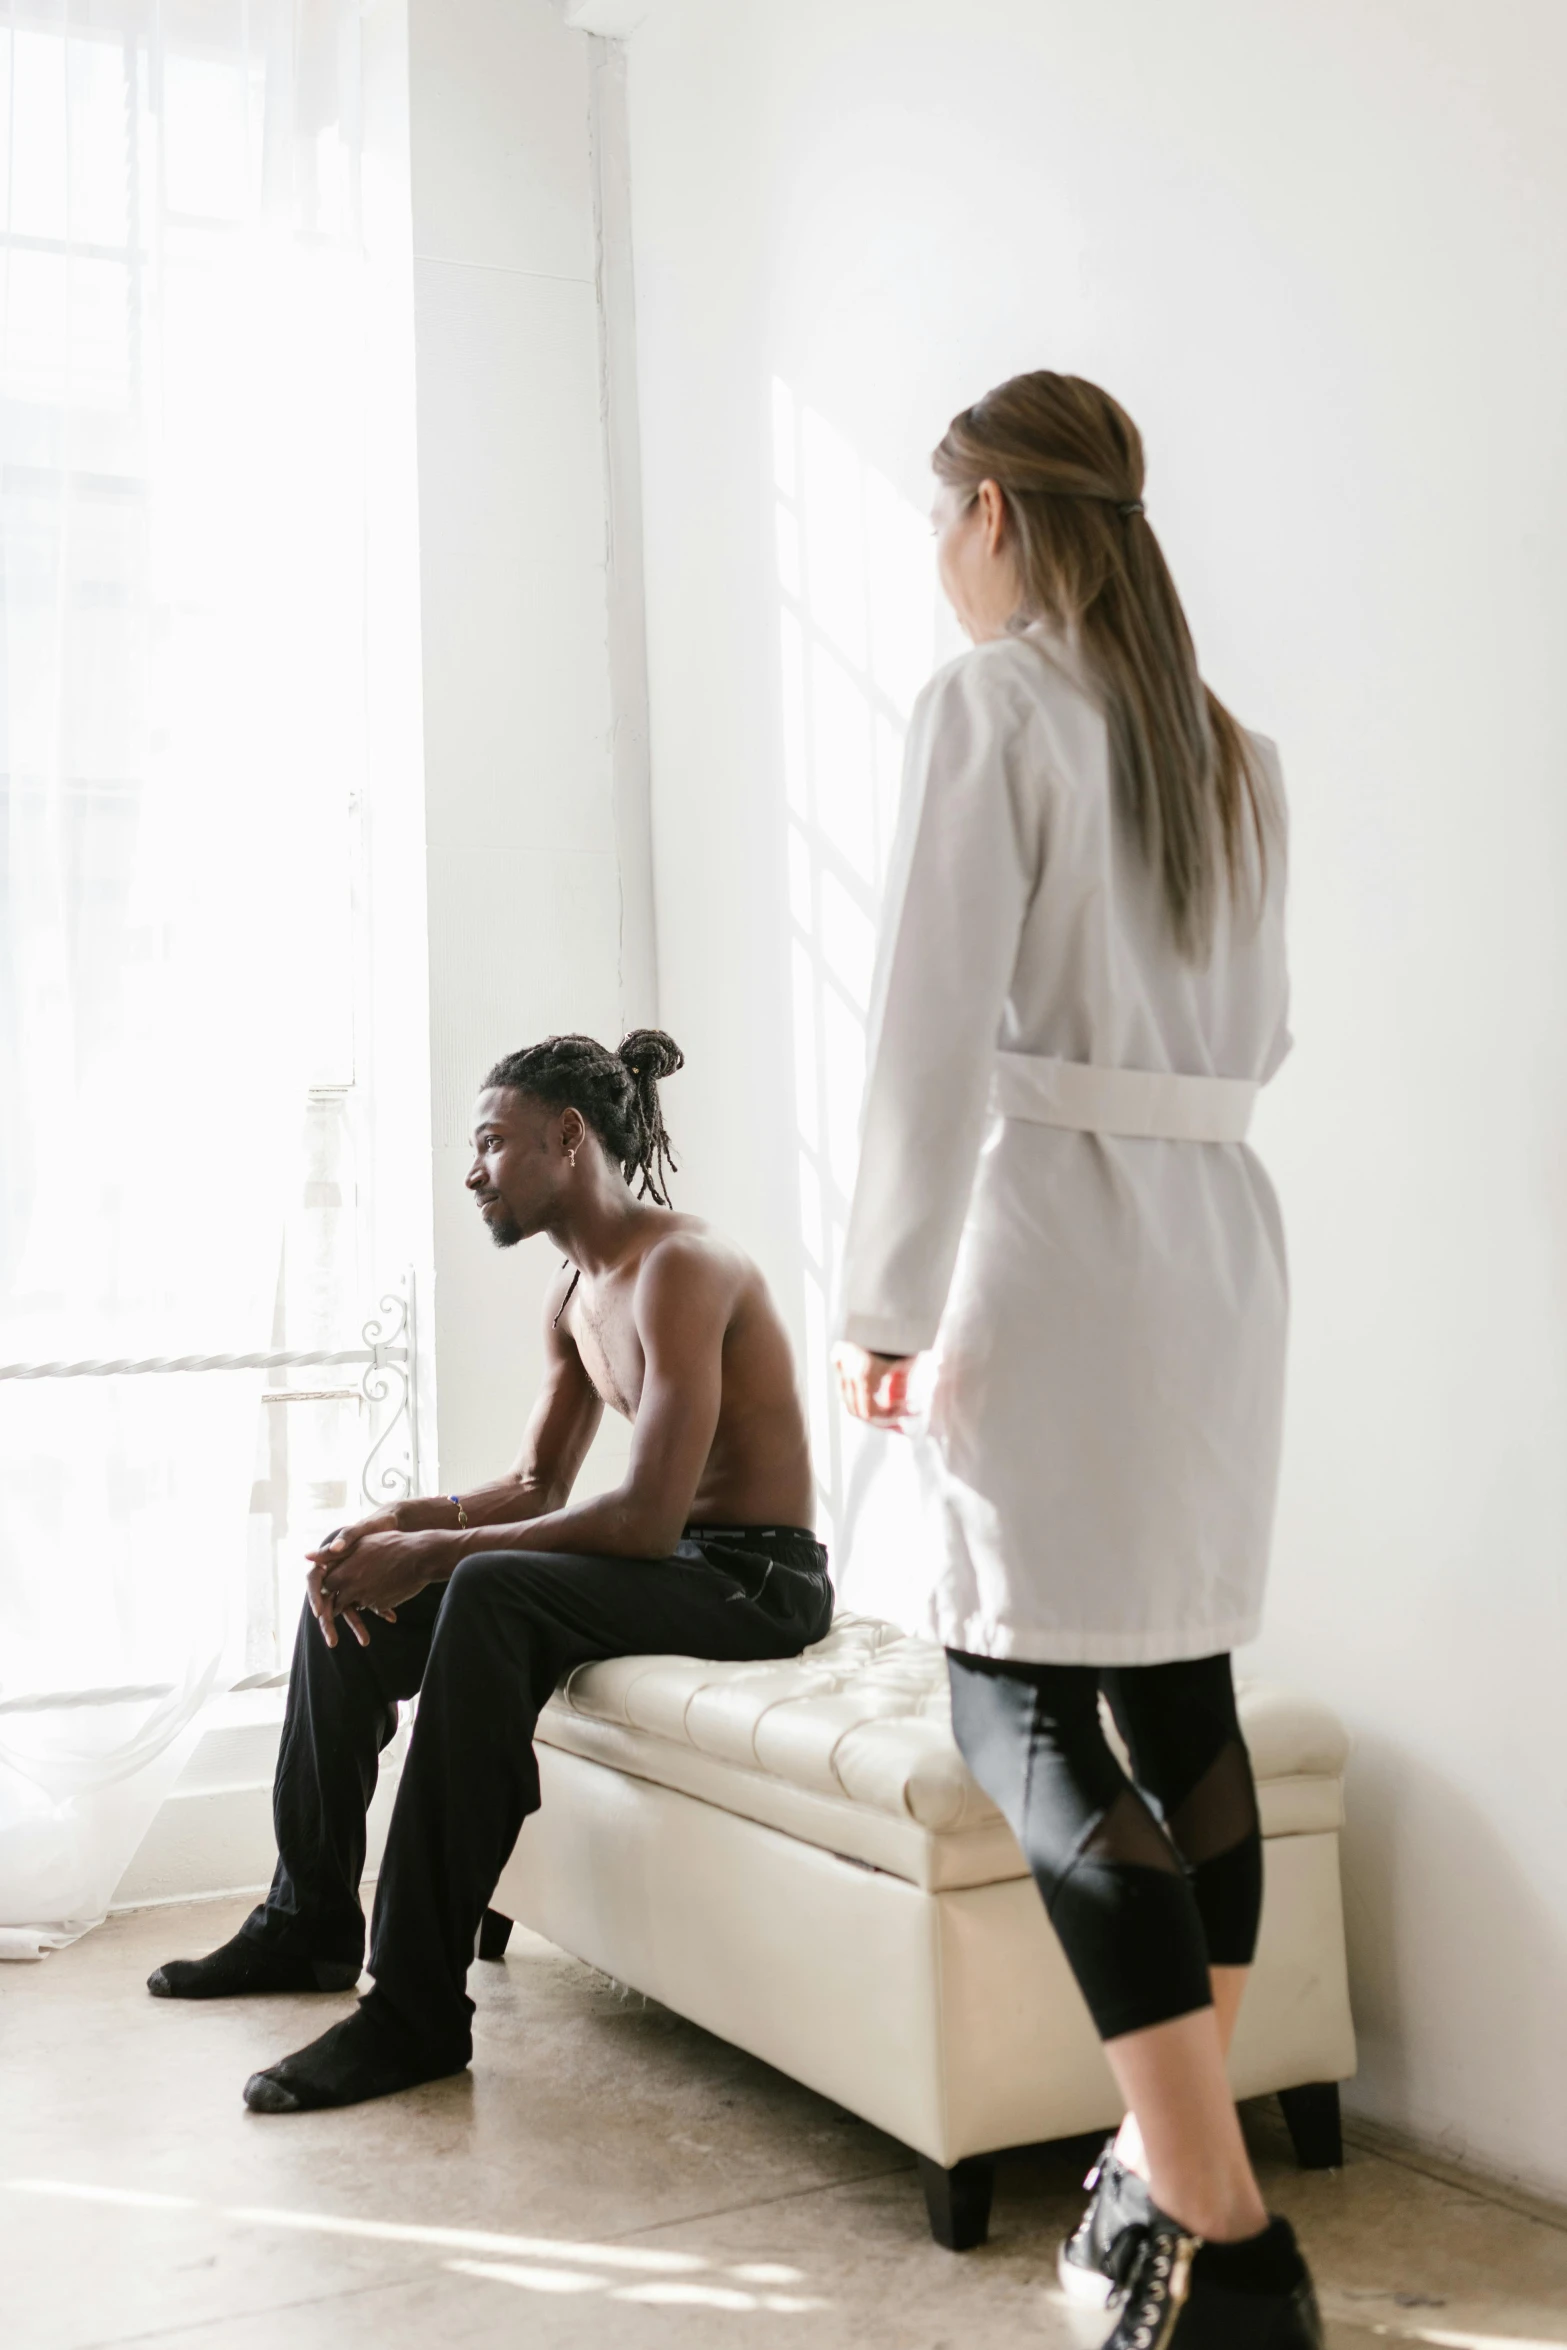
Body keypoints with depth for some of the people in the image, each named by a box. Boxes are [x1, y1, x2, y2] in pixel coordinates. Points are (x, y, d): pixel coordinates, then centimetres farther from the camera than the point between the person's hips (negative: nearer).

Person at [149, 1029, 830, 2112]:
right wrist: (398, 1523, -5)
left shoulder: (679, 1266, -20)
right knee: (349, 1594, 6)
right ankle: (311, 1920, 21)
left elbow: (646, 1516, -27)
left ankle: (418, 2008, -30)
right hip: (666, 1558, 10)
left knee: (492, 1595, -35)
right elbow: (538, 1486, 14)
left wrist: (433, 1553, -22)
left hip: (756, 1577, -10)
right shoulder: (577, 1291, 11)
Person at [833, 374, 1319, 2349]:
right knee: (1179, 1686, 11)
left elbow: (935, 1029, -15)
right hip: (1219, 1235, 8)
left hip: (1053, 1236, -8)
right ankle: (1173, 2167, 20)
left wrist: (884, 1298, -11)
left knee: (1022, 1704, -5)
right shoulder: (1226, 744, 14)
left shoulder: (988, 705, -7)